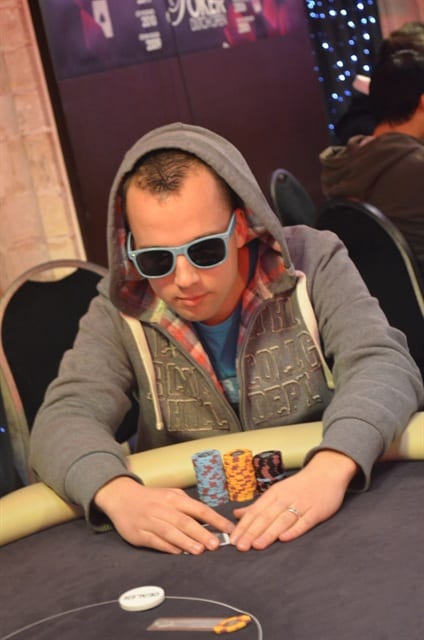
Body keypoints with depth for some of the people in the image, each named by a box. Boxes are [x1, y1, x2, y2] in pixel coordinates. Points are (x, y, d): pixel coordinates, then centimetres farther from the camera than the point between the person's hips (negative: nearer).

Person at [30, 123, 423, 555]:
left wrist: (331, 469, -37)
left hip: (325, 528, -1)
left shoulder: (311, 262, -7)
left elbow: (382, 365, -17)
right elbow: (64, 419, -13)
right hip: (192, 536, 1)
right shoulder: (119, 312, -5)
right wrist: (118, 494, -36)